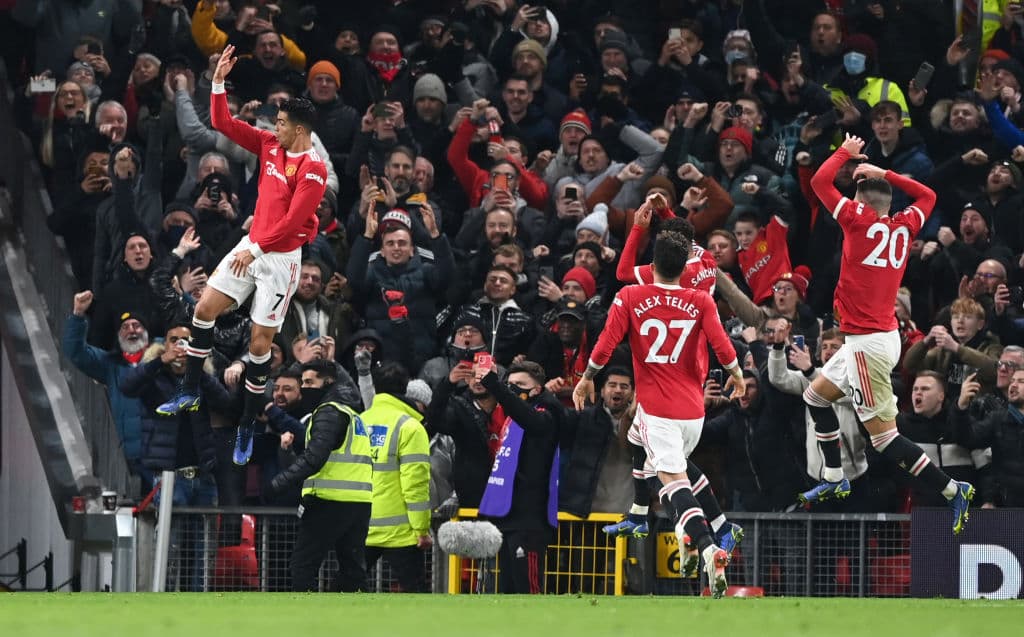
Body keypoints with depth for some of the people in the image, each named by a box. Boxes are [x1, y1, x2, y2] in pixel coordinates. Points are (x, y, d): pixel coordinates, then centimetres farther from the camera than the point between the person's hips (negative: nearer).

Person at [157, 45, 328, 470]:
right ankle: (190, 392, 14)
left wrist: (256, 249, -26)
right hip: (252, 247, 7)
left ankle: (248, 426, 7)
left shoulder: (313, 170, -19)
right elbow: (224, 124, 10)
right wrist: (219, 82, 0)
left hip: (281, 258, -7)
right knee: (204, 310, 0)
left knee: (260, 343, -4)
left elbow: (293, 222, -24)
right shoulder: (269, 146, 4)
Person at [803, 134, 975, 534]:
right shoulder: (904, 227, 5)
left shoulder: (860, 220, -12)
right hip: (884, 334, 9)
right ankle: (834, 480, 28)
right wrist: (886, 174, 22)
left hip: (867, 342, -9)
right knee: (816, 395, 24)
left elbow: (820, 181, -4)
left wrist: (845, 153, 11)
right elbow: (927, 197, 26)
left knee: (883, 434, -8)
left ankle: (952, 490, -11)